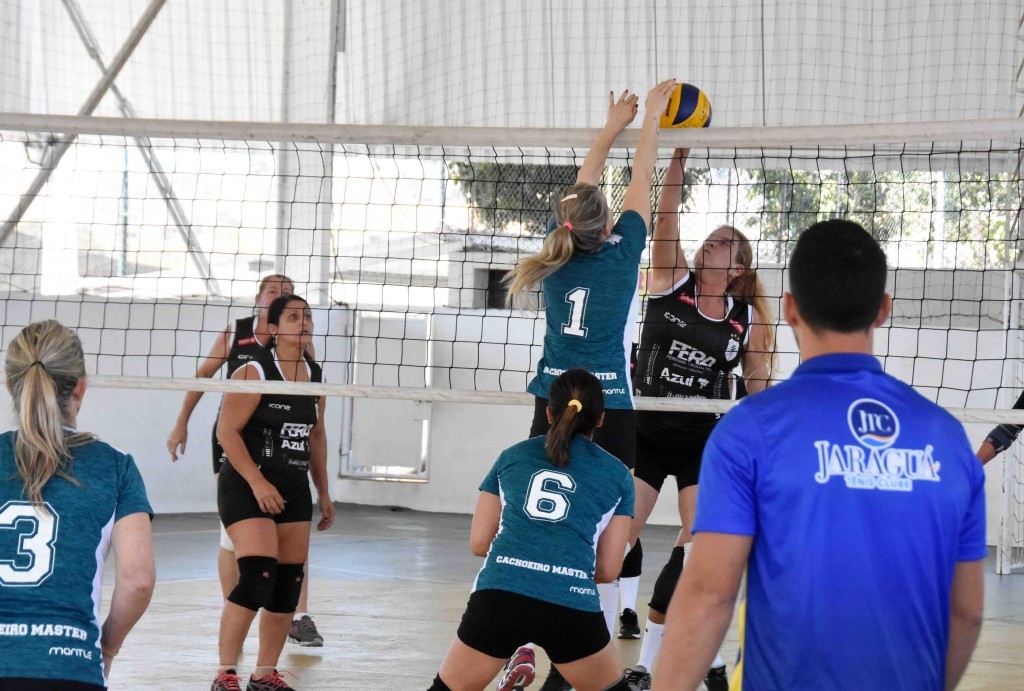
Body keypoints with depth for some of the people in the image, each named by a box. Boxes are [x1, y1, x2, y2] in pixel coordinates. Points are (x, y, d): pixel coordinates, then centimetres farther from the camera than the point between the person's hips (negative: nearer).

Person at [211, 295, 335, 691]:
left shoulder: (315, 376, 9)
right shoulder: (254, 373, -12)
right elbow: (227, 431, -14)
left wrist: (323, 492, 20)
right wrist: (257, 482, -20)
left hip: (294, 489, 7)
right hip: (246, 486, -7)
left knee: (288, 583, 5)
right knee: (258, 574, -19)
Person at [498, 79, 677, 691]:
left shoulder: (560, 252, 5)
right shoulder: (619, 255, -5)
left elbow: (580, 192, 20)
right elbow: (641, 183, 5)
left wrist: (613, 127, 29)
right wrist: (651, 117, 17)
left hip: (553, 407, 5)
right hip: (609, 410, -4)